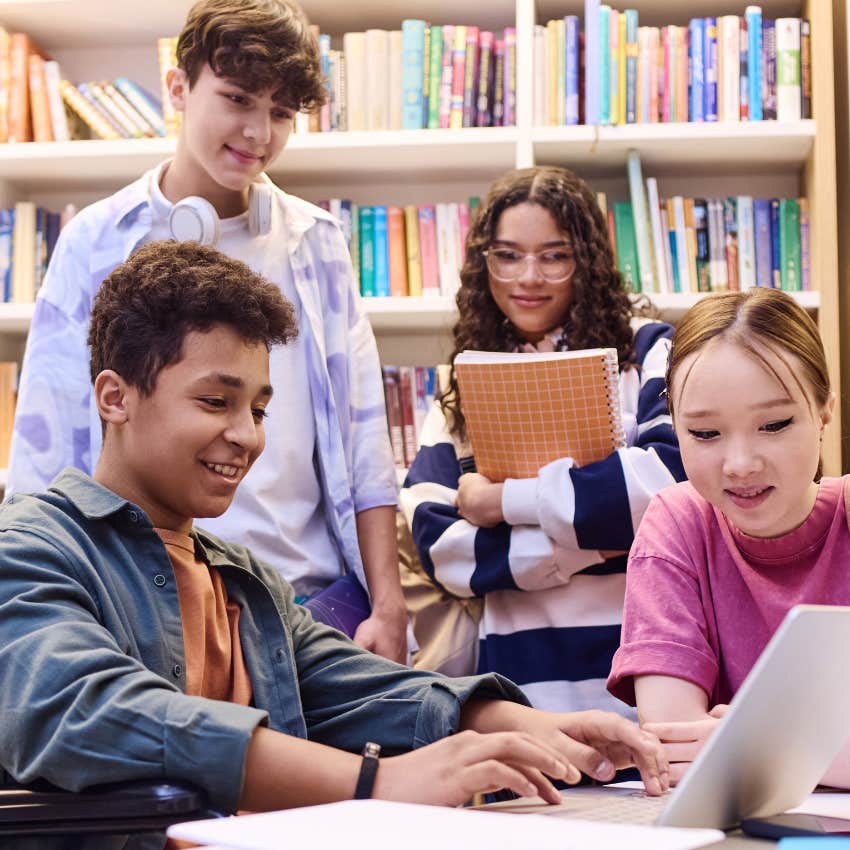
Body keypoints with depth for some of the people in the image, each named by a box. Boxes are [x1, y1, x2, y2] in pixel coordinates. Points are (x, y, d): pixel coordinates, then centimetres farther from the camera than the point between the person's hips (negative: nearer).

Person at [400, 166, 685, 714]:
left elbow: (674, 475, -13)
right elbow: (438, 546, 4)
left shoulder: (647, 352, 6)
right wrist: (588, 542, -8)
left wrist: (505, 499, -7)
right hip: (522, 667, 2)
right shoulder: (462, 393, 15)